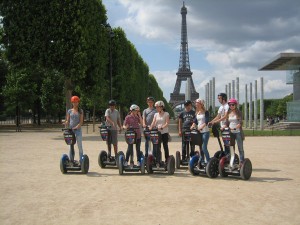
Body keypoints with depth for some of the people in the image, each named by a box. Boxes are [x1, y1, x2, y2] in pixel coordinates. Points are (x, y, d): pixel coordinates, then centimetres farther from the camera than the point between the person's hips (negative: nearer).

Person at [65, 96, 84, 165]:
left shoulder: (80, 111, 5)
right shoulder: (69, 111, 10)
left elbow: (81, 121, -3)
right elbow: (67, 120, 9)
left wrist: (77, 127, -19)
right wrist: (67, 128, -9)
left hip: (78, 130, -2)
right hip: (70, 129, 2)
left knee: (79, 146, -3)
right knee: (71, 145, 5)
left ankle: (80, 161, -2)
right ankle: (71, 160, 10)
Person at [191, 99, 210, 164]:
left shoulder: (206, 112, -6)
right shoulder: (197, 113, 14)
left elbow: (206, 121, -18)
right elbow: (195, 121, 7)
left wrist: (202, 126, -33)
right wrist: (192, 126, -12)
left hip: (205, 132, -7)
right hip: (199, 132, 7)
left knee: (204, 148, -12)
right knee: (200, 147, 11)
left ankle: (208, 162, -5)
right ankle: (201, 161, 19)